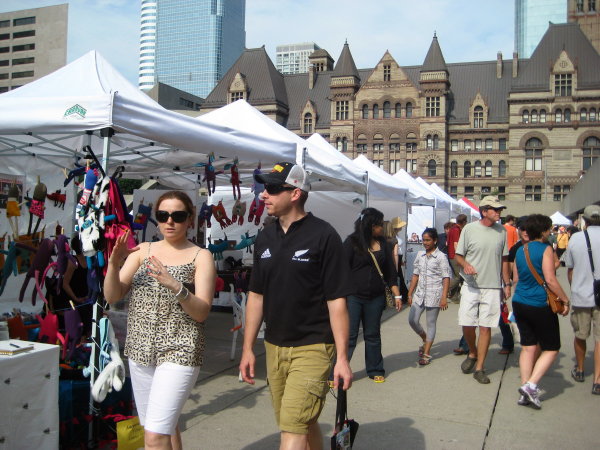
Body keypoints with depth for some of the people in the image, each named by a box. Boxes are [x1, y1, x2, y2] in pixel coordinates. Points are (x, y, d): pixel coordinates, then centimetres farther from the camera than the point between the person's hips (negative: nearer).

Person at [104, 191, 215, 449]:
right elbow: (112, 296, 2)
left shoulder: (200, 257, -3)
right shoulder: (143, 251, 8)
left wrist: (176, 287, -28)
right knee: (165, 428, 16)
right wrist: (114, 264, -16)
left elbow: (202, 312, -11)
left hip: (178, 353, -5)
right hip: (140, 351, 5)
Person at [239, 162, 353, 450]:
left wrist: (342, 358, -13)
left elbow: (337, 300, -11)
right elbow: (256, 296, 13)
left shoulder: (323, 236, -10)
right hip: (274, 347, 6)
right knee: (304, 424, 16)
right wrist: (247, 348, 10)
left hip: (312, 348, -6)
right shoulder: (265, 238, 7)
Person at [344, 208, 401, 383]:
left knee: (373, 335, 14)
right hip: (353, 297, -4)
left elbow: (390, 271, 11)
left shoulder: (382, 243, 8)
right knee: (349, 335, -3)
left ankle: (375, 371, 27)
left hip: (376, 298, 5)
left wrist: (397, 295, 7)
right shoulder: (352, 241, -7)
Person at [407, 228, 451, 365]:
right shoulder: (420, 255, 10)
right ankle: (425, 340, 29)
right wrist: (410, 293, 11)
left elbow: (446, 278, -9)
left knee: (431, 323, 2)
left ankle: (426, 354, 9)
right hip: (419, 293, 5)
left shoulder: (441, 257, -6)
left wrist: (444, 297, -15)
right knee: (412, 320, 2)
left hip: (433, 294, -5)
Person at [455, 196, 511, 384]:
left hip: (493, 287, 2)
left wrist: (507, 284, 11)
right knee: (467, 325, -1)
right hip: (471, 286, -2)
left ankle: (479, 368, 11)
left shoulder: (501, 231, 7)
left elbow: (504, 259, 14)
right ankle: (473, 353, 29)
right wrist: (465, 264, -21)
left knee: (486, 327, 1)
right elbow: (458, 255, 1)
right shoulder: (469, 229, -3)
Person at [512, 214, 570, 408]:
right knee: (551, 349, 6)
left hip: (519, 303, 7)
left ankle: (526, 393, 11)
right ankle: (531, 385, -9)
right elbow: (550, 279, -18)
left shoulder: (520, 250, 9)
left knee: (528, 347, 11)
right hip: (540, 306, -7)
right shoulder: (545, 249, -12)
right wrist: (565, 300, -9)